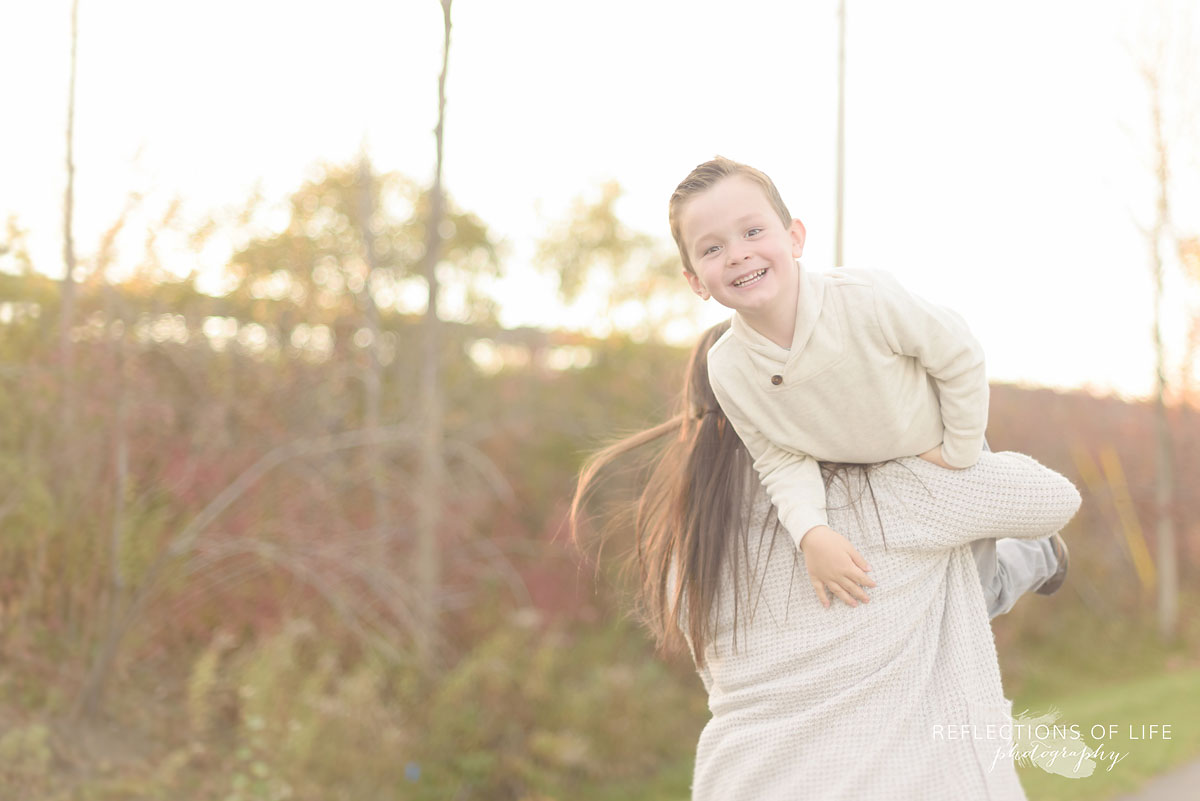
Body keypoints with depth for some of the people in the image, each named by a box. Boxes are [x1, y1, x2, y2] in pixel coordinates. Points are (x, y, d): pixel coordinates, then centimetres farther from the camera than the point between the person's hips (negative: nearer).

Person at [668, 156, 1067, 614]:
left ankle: (1041, 552, 49)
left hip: (937, 456, -3)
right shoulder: (728, 371, -26)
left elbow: (958, 356, -21)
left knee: (976, 594, 16)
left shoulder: (865, 300, -37)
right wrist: (810, 533, -32)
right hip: (856, 484, 3)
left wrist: (959, 451, -13)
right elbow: (780, 460, -16)